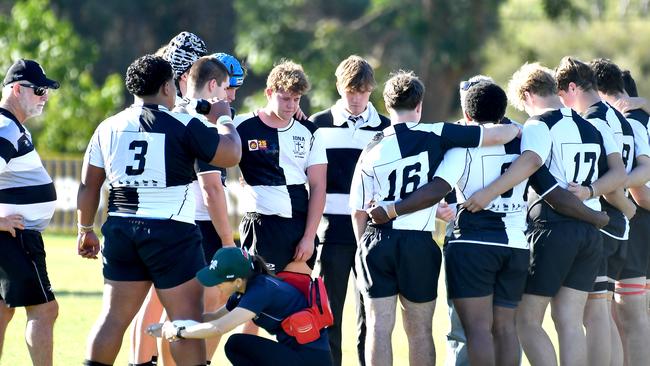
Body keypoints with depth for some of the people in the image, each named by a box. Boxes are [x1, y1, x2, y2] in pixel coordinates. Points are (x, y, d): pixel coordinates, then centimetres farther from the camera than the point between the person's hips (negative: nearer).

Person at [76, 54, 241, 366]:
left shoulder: (108, 128, 8)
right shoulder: (183, 126, -8)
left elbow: (88, 186, 12)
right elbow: (231, 154, -5)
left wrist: (85, 230, 23)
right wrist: (224, 118, 13)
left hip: (120, 230, 5)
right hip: (170, 233, -5)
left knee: (114, 315, 11)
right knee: (186, 317, 0)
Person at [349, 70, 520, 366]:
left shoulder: (372, 150, 3)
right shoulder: (435, 136, -4)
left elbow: (358, 211, 6)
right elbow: (496, 136, -5)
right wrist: (515, 129, 16)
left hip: (377, 242, 1)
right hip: (418, 242, -1)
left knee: (378, 326, 2)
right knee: (420, 330, 7)